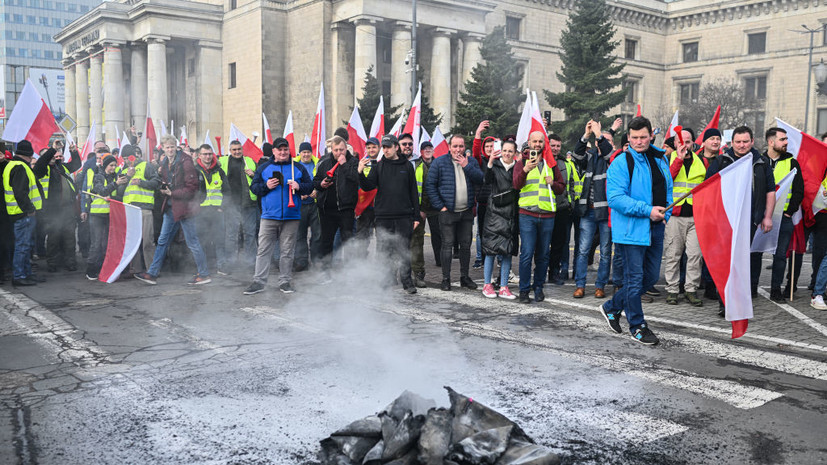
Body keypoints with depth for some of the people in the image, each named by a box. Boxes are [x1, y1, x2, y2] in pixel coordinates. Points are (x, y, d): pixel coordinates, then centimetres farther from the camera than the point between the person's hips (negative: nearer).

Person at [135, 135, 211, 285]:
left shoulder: (185, 162, -12)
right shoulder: (164, 164, 12)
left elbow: (192, 187, -15)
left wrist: (172, 193, -15)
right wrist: (163, 189, -1)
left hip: (184, 205, -8)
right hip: (171, 207, 8)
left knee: (192, 242, -2)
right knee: (162, 240, 11)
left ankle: (204, 275, 8)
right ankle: (152, 273, 18)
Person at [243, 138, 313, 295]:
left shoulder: (298, 168, 9)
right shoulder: (263, 168, 9)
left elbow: (310, 186, 8)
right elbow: (254, 187, 8)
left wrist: (299, 187, -11)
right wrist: (266, 186, -11)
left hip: (291, 217, 0)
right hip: (269, 217, 0)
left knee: (287, 252, 6)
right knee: (263, 250, -1)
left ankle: (285, 282, 15)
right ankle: (259, 282, 4)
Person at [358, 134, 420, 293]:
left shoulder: (407, 166, 7)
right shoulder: (379, 166, 7)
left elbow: (414, 192, 8)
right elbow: (368, 186, -2)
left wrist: (416, 216, 4)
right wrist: (360, 173, -21)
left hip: (404, 216, 0)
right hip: (383, 216, 1)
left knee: (404, 250, 3)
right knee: (384, 250, 4)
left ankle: (407, 282, 11)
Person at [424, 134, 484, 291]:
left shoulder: (471, 161, 8)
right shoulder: (439, 162, -2)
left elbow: (480, 180, -4)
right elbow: (430, 185, -4)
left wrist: (466, 166, -14)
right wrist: (440, 206, -9)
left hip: (466, 212, 4)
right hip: (448, 212, -3)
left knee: (466, 245, 9)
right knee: (447, 245, -1)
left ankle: (464, 277, 20)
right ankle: (446, 279, 6)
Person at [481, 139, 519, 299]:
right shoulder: (495, 166, 2)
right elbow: (487, 181, -18)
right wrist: (490, 164, -30)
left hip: (511, 215, 3)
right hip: (495, 213, -3)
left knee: (508, 252, 3)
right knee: (491, 249, -2)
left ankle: (503, 287, 9)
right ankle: (487, 285, 9)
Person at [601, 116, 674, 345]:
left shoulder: (660, 159, 11)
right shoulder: (621, 163, -11)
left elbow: (668, 189, 22)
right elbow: (615, 199, -19)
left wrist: (665, 212, 4)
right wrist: (647, 210, -23)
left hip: (656, 228, 7)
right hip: (631, 229, -7)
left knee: (651, 277, 14)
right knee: (635, 278, 0)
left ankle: (612, 307, 30)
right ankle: (637, 326, 15)